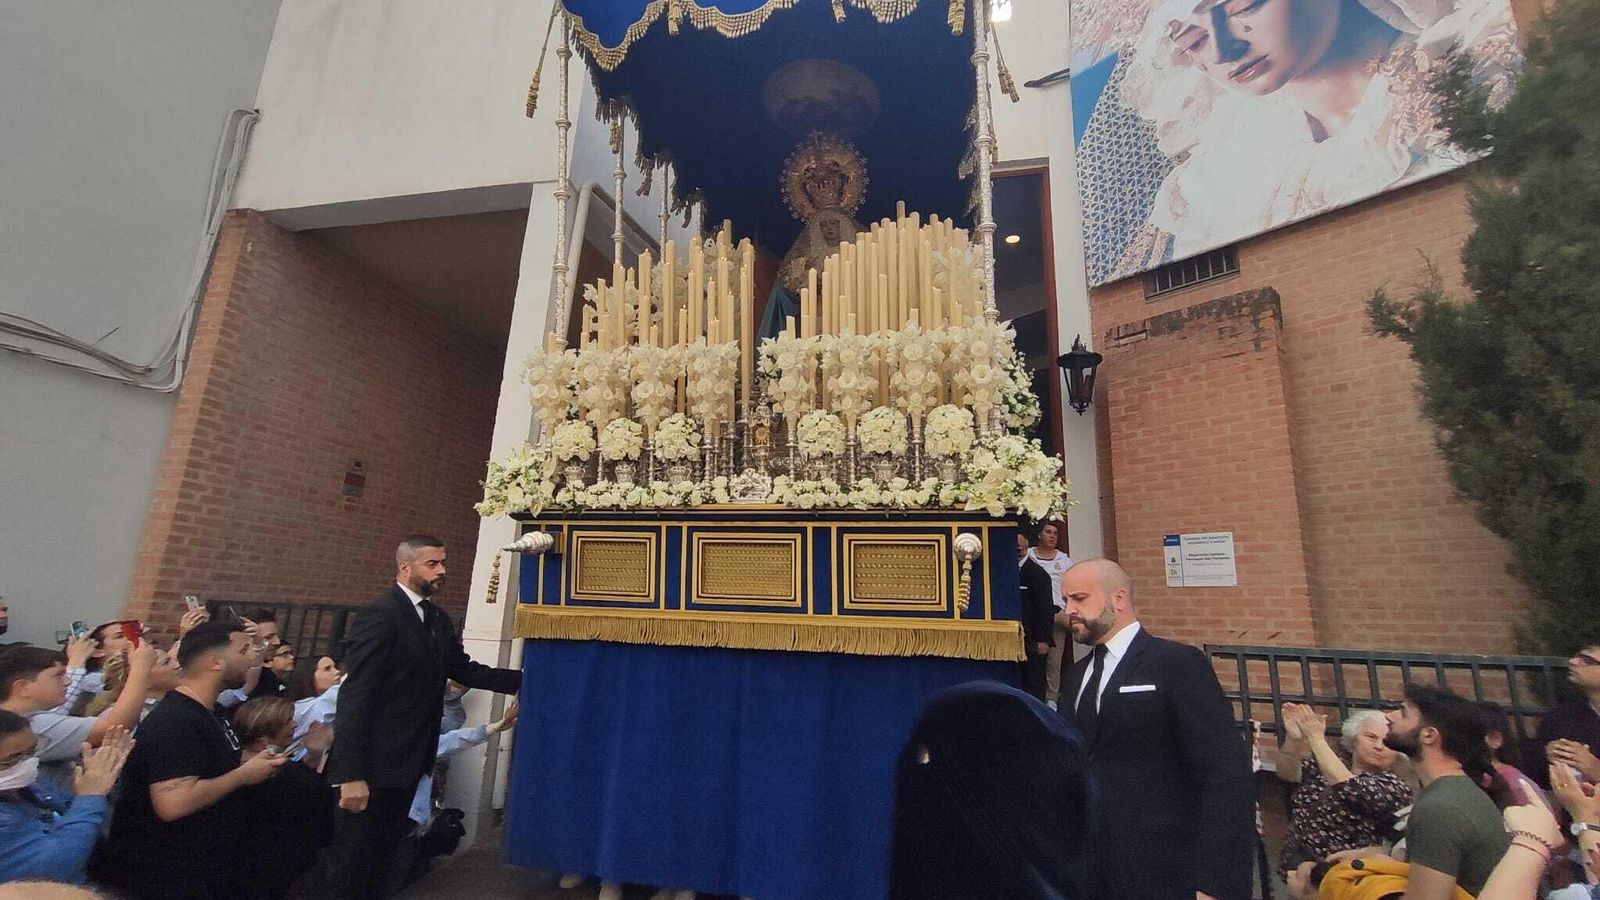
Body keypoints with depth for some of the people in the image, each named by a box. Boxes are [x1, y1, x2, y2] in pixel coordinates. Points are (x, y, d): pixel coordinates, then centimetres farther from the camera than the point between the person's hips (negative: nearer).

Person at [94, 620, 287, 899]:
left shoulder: (204, 712, 7)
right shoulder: (175, 720, -25)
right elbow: (173, 803, -33)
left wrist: (249, 763, 0)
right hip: (172, 877, -9)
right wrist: (244, 774, -21)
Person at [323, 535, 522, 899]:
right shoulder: (378, 617, -20)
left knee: (383, 853, 22)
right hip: (375, 764, -8)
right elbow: (355, 697, -23)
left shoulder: (438, 619, 6)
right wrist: (351, 775, -24)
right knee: (358, 857, 10)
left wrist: (523, 679, -2)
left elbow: (465, 670, 7)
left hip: (410, 760, 8)